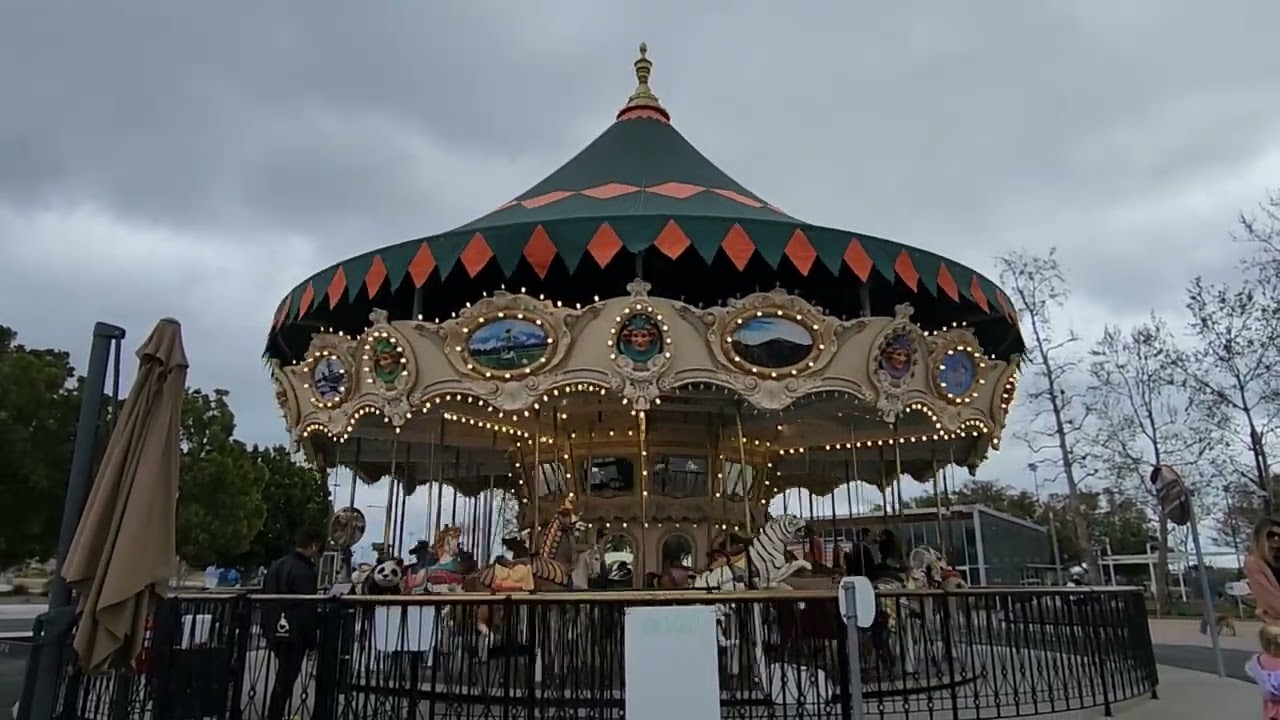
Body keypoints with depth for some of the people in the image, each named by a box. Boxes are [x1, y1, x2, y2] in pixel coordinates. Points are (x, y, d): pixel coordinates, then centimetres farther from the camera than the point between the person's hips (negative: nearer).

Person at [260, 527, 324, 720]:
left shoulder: (275, 566, 10)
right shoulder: (304, 572, -19)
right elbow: (307, 608, -19)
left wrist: (267, 628, 22)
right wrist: (312, 639, -12)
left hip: (275, 631, 9)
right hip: (294, 634, -9)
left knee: (283, 676, 22)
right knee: (286, 678, 1)